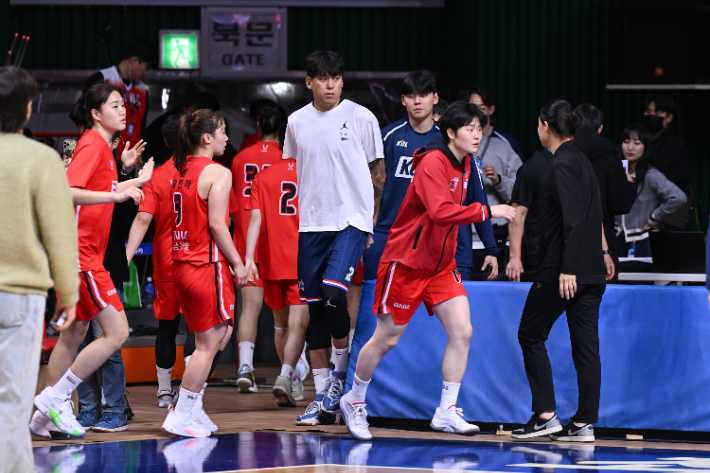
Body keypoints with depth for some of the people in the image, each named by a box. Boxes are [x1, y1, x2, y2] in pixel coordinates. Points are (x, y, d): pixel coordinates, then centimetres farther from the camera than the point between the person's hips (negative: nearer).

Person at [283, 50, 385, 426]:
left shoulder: (361, 118, -2)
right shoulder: (297, 122, 8)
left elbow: (377, 172, 4)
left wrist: (372, 221, 2)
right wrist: (298, 216, 12)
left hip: (351, 220, -4)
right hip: (311, 225, 4)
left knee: (333, 291, -22)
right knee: (314, 306, 4)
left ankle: (341, 374, 0)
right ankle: (322, 398, 10)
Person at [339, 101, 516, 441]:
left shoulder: (464, 164, 6)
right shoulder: (432, 162, -20)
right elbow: (441, 211, -34)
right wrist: (487, 211, -33)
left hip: (441, 264, 7)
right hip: (406, 261, -7)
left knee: (462, 331, -8)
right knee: (387, 338, 3)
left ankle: (446, 413, -2)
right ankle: (354, 402, 24)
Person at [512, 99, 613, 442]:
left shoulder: (563, 165, -13)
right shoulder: (581, 160, 14)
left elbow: (573, 220, -20)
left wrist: (567, 269, -23)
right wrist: (602, 252, 30)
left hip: (562, 269, -8)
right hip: (592, 270, 8)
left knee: (531, 334, 4)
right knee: (585, 342, 5)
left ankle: (546, 415, 0)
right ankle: (584, 423, 4)